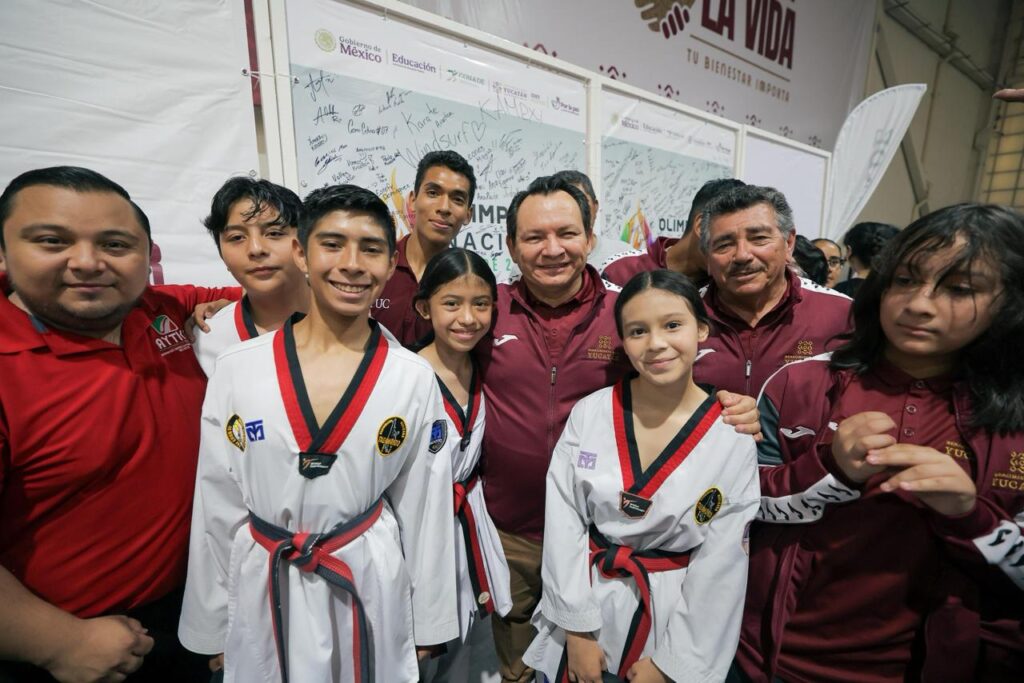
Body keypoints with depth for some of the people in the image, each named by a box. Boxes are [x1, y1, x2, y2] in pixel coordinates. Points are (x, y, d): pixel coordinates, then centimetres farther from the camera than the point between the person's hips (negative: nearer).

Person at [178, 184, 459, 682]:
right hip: (262, 590, 1)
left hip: (372, 589, 0)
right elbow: (217, 508, -1)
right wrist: (210, 628, 6)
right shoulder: (236, 370, -10)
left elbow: (424, 510, -4)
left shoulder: (415, 379, -12)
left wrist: (426, 626, 3)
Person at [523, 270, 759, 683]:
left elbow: (720, 566, -9)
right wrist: (578, 628, -8)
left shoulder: (734, 438, -14)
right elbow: (562, 523, -10)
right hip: (583, 600, 2)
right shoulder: (590, 413, -13)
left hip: (674, 611, -1)